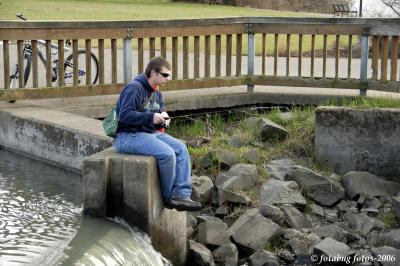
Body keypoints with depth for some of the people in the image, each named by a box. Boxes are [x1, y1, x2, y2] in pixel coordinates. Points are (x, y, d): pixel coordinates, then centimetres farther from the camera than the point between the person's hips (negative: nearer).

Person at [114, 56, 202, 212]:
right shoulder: (134, 88, -13)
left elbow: (161, 111, 28)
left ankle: (182, 194, -16)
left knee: (181, 149, -10)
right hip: (128, 136, -9)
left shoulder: (157, 92, 16)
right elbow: (124, 115, -22)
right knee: (167, 154, -27)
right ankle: (168, 197, -8)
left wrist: (163, 117, 2)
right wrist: (151, 117, -24)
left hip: (151, 133, 10)